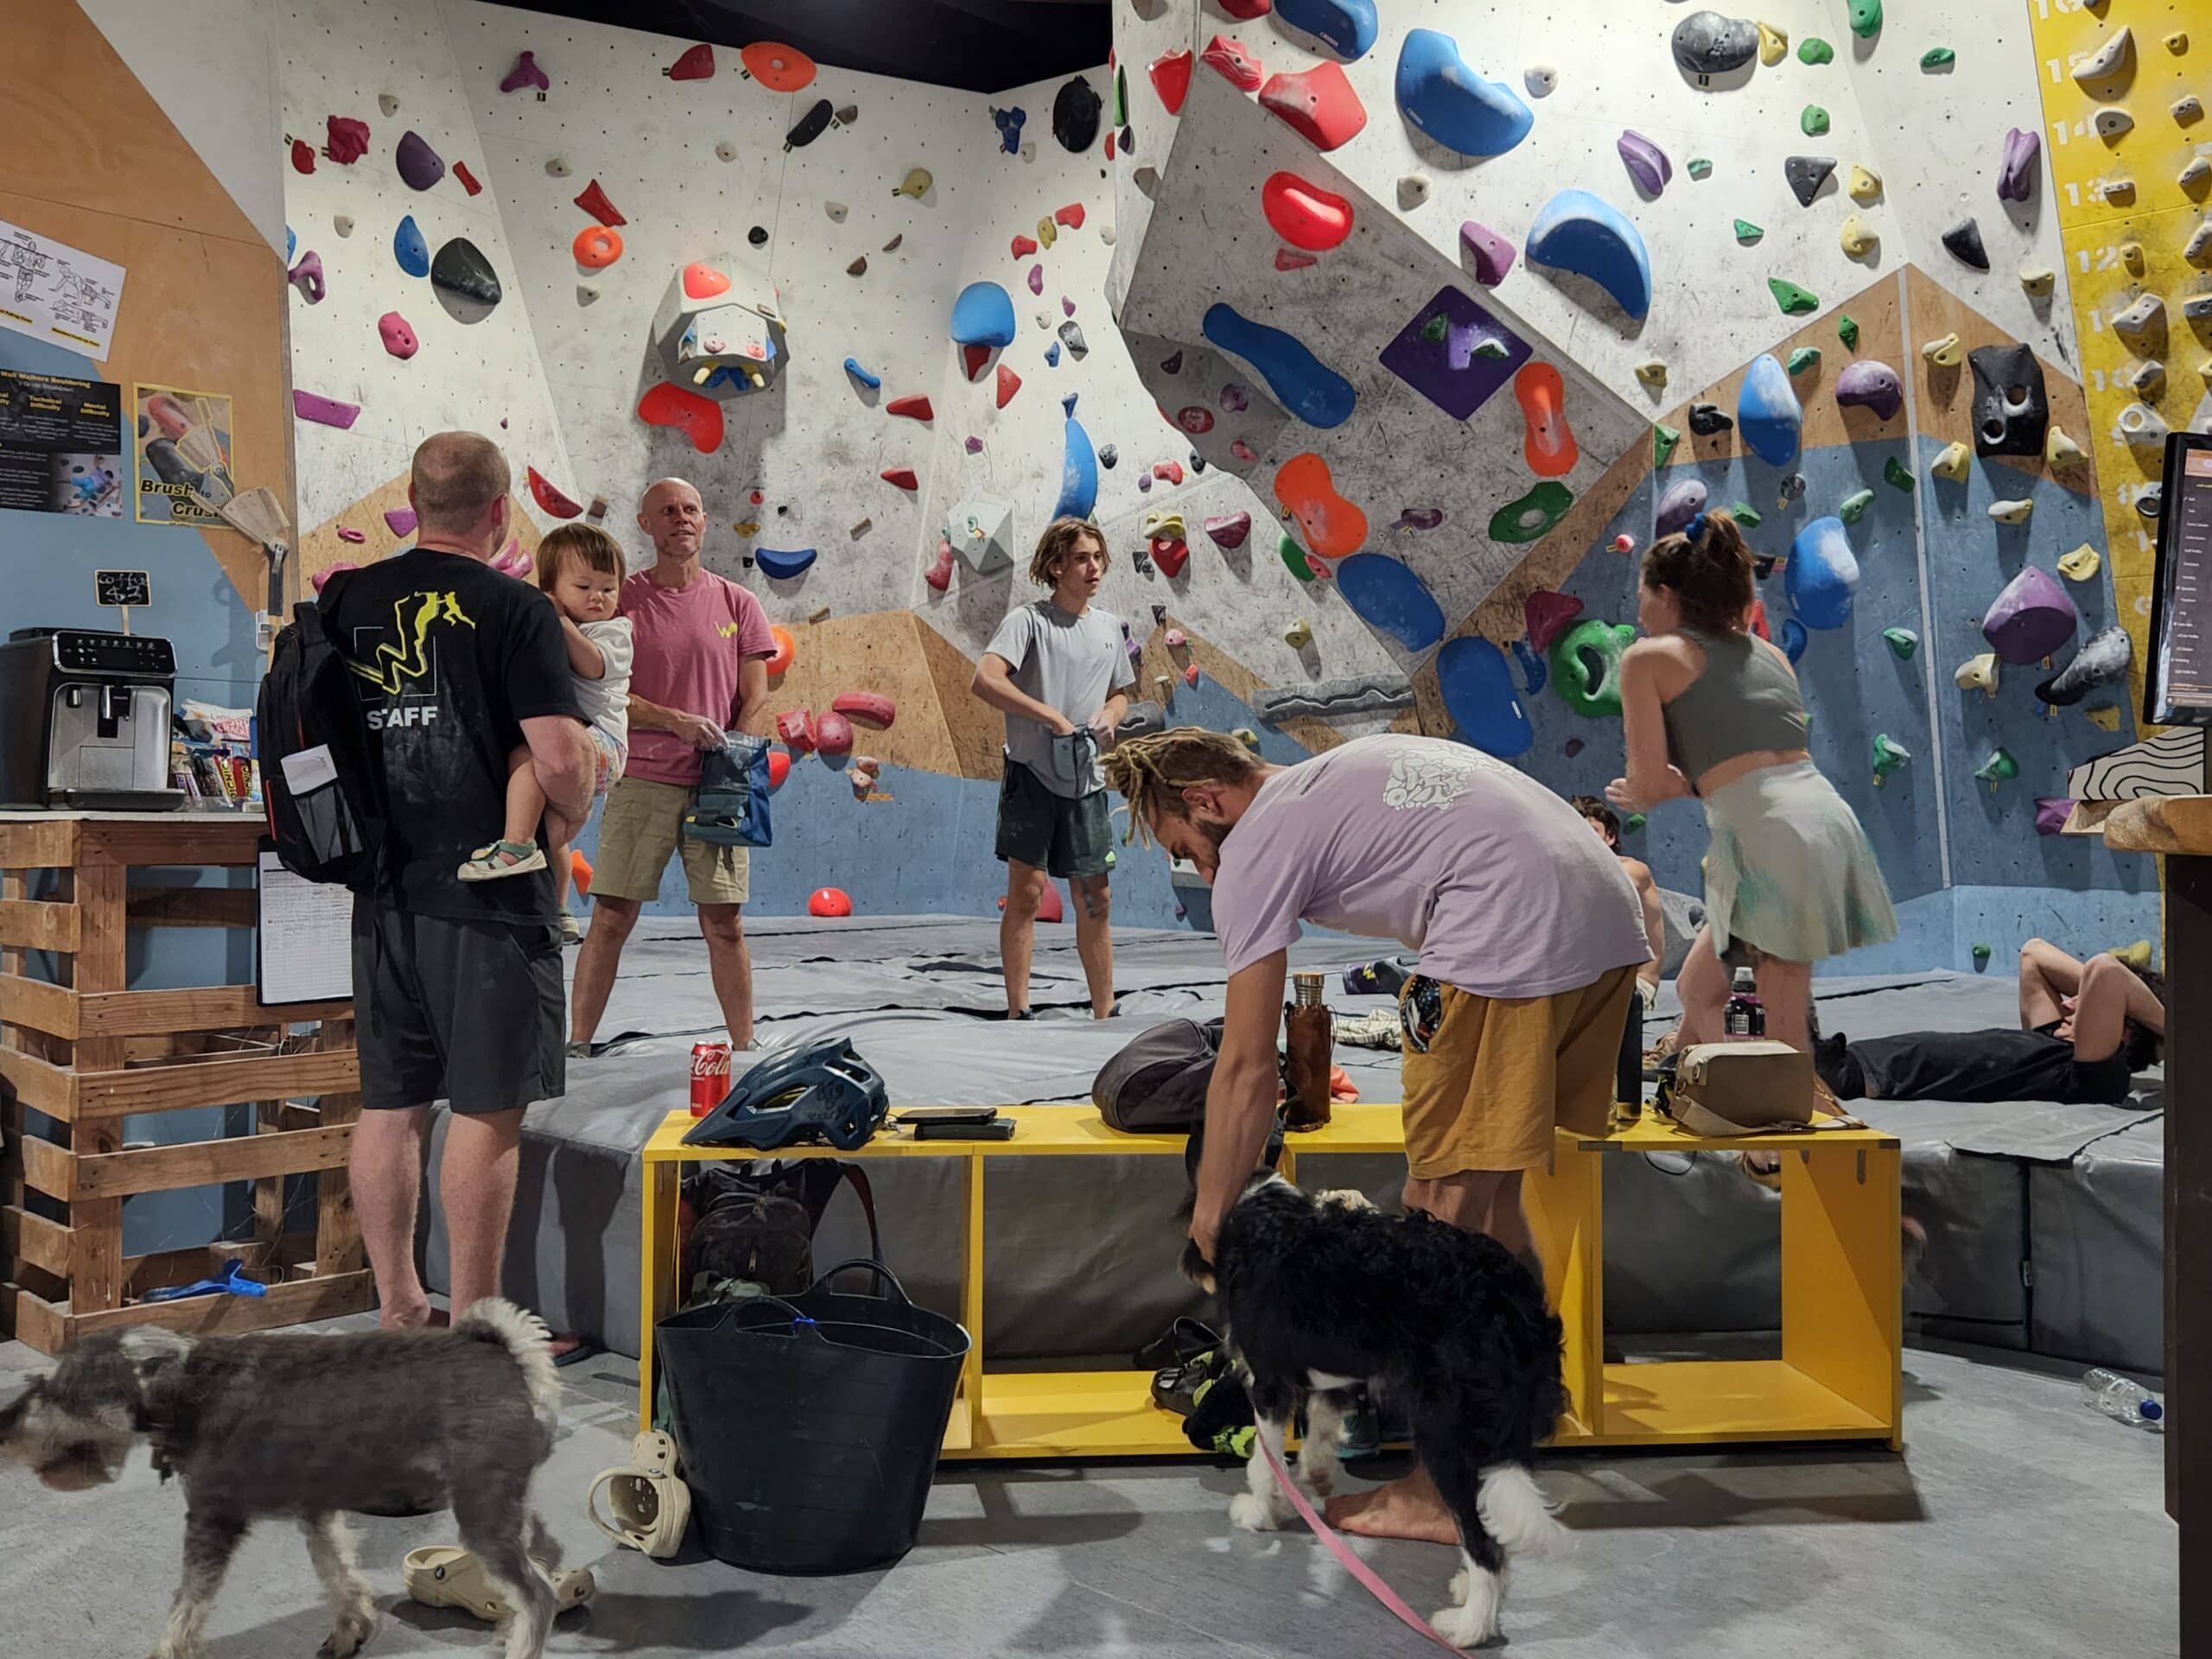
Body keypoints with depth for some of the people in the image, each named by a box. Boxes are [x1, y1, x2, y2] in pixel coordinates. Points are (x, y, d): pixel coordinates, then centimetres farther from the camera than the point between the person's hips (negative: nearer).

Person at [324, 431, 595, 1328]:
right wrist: (572, 815, 3)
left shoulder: (344, 599, 7)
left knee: (389, 1104, 13)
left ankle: (398, 1309, 25)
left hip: (383, 888, 6)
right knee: (487, 1111, 1)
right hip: (489, 895, -6)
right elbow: (561, 757, -17)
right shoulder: (512, 608, -10)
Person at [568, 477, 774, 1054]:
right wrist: (675, 720, -14)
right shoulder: (622, 599, 5)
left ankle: (745, 1046, 15)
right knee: (610, 918, 1)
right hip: (641, 780, -1)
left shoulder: (737, 605, 9)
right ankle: (576, 1042, 10)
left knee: (725, 924, 5)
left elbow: (755, 701, 7)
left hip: (718, 786, 1)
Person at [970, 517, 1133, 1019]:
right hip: (1032, 775, -5)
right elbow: (985, 681, -22)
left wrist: (1109, 716, 0)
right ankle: (1018, 1012, 6)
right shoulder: (1029, 620, -8)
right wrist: (1052, 717, -22)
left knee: (1094, 900, 9)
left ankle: (1104, 1014, 20)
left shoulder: (1110, 627, 12)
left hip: (1087, 781, 5)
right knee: (1026, 892, -4)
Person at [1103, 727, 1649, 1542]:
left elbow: (1246, 1069, 3)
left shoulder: (1257, 844, 4)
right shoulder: (1353, 765, 29)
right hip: (1615, 918, 9)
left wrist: (1209, 1222, 12)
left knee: (1448, 1207, -1)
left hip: (1510, 938, -9)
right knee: (1487, 1192, 19)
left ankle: (1445, 1491, 5)